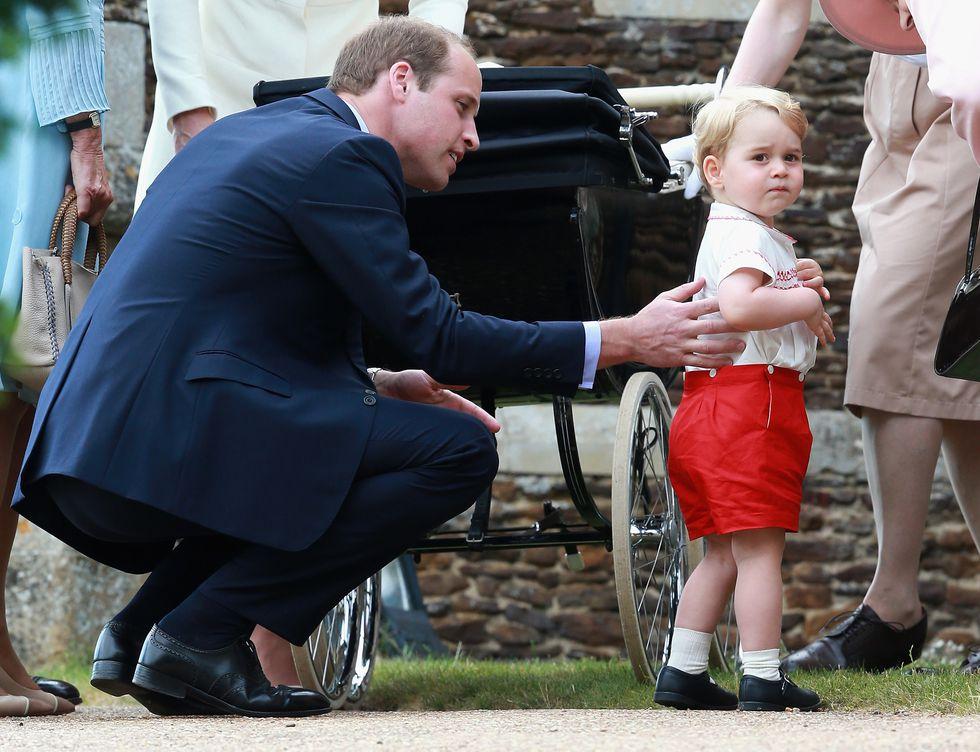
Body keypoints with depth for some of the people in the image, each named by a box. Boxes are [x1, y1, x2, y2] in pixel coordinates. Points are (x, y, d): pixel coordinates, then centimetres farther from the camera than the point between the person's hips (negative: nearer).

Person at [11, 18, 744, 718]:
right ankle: (202, 635, -10)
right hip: (165, 445, -10)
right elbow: (438, 337, -8)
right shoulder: (340, 155, -6)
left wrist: (384, 385, 19)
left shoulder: (242, 132, 23)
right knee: (461, 449, -9)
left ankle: (141, 628, 15)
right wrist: (628, 340, -3)